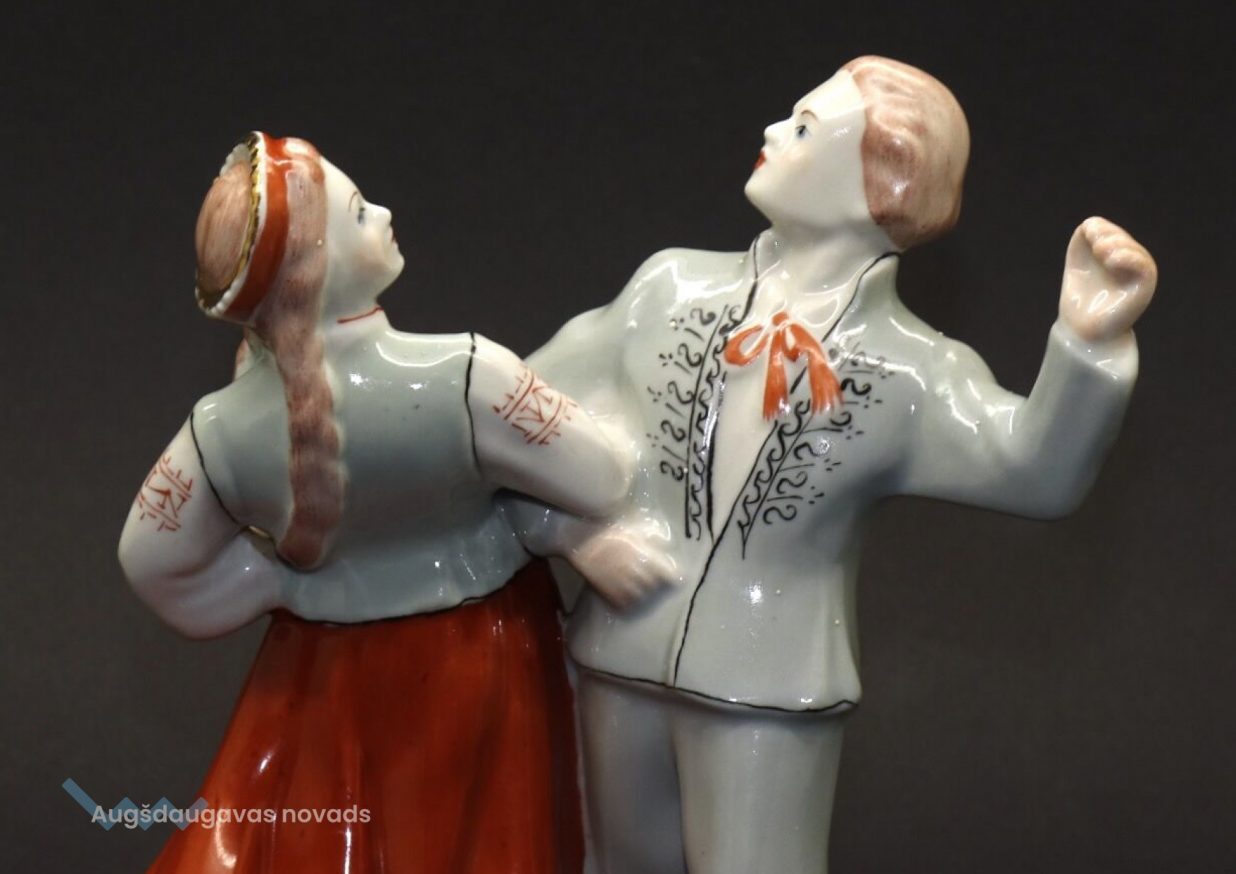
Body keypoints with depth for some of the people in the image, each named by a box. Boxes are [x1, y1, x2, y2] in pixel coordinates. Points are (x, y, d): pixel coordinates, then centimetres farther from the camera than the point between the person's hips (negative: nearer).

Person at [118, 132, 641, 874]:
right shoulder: (466, 377, -31)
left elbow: (151, 560, -3)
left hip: (325, 673, 2)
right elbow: (605, 485, -22)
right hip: (477, 666, -2)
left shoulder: (222, 430, -19)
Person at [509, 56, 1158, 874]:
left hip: (770, 684, -4)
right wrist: (572, 528, -6)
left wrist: (1090, 343, -43)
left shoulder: (910, 367, -12)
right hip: (622, 653, 4)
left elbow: (1033, 470, -28)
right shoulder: (672, 285, -2)